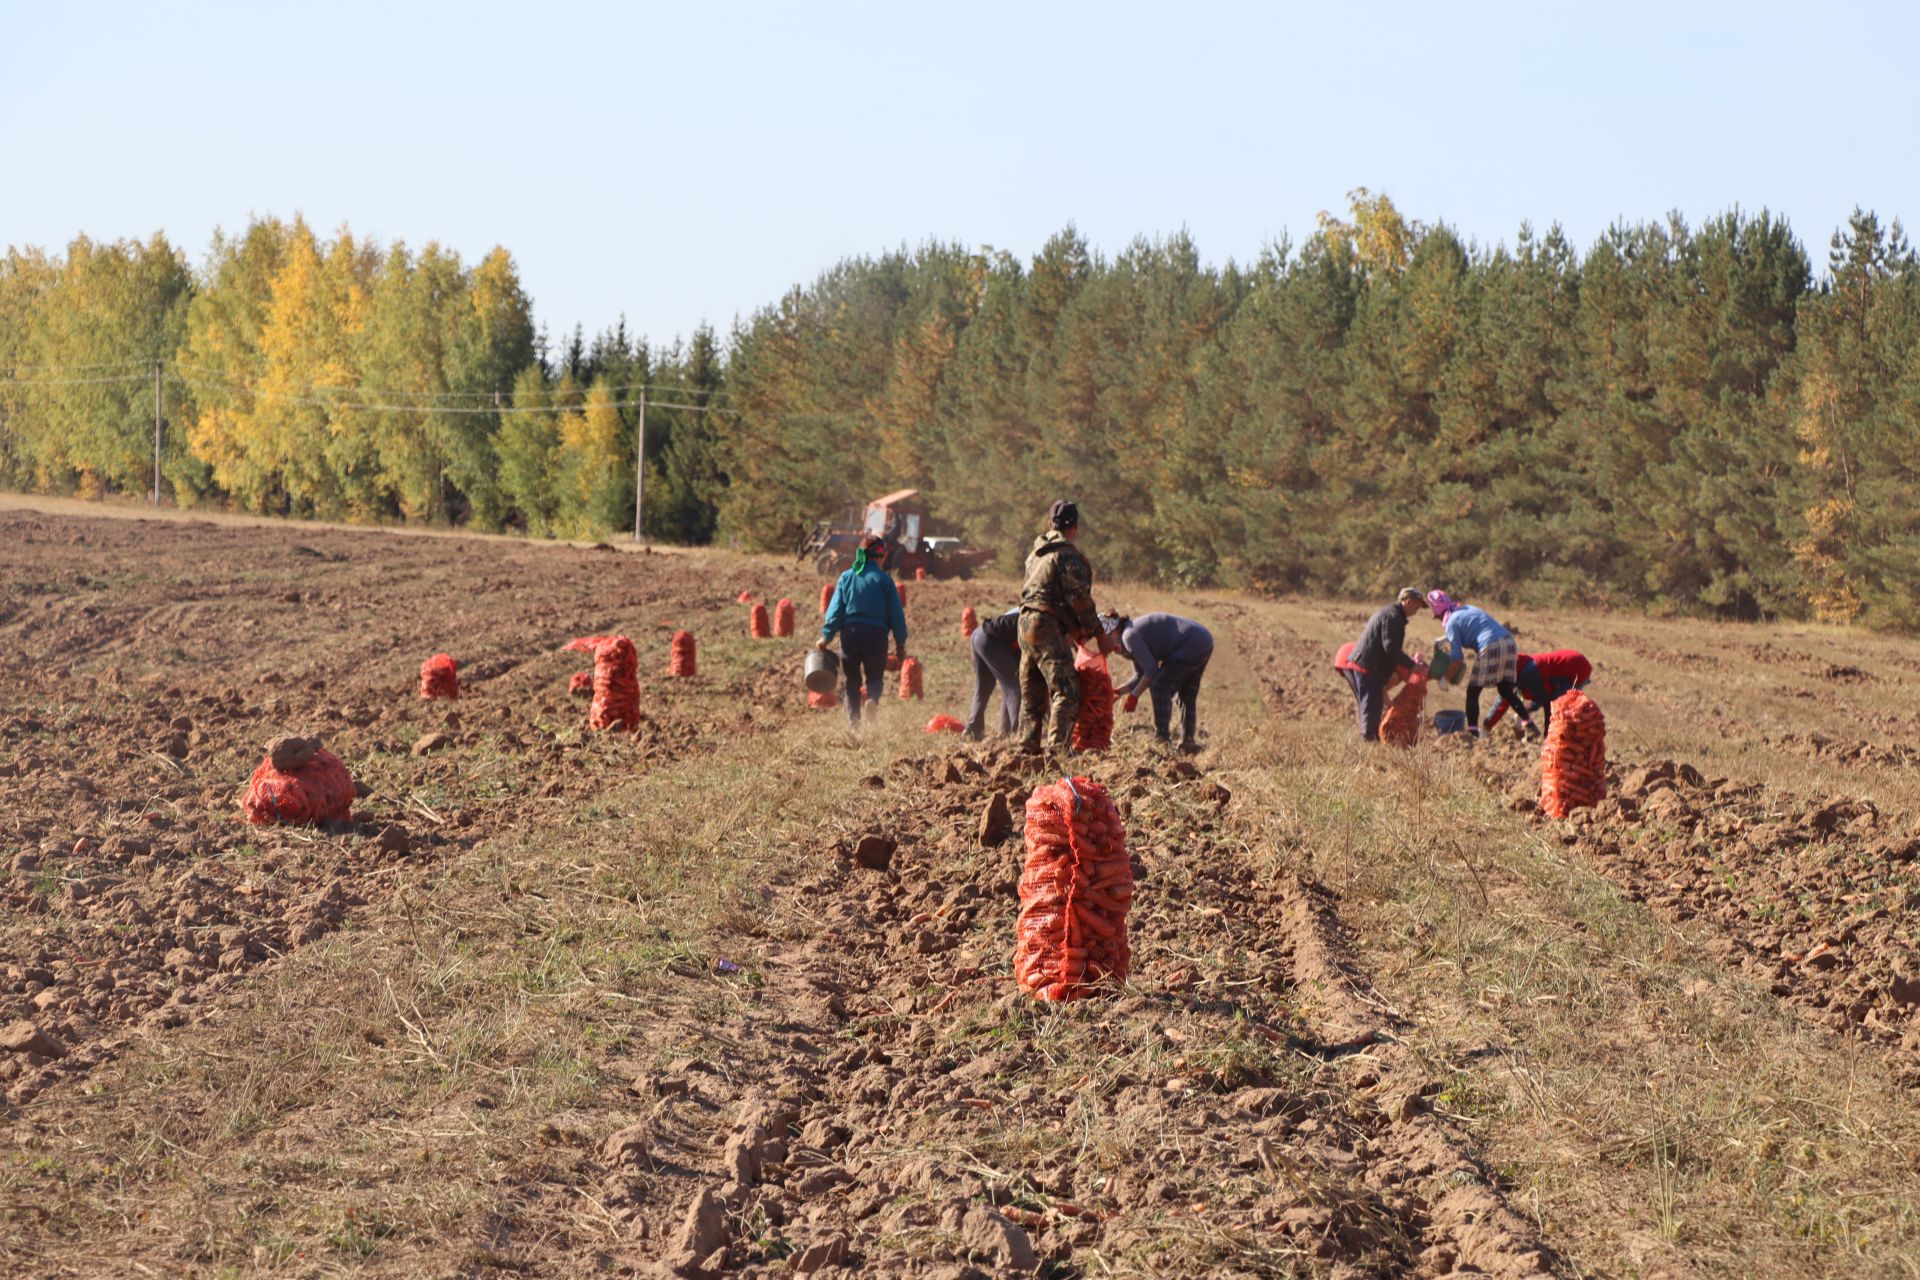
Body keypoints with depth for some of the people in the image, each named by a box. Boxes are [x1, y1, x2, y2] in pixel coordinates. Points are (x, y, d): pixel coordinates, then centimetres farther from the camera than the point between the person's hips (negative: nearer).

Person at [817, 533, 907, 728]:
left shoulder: (846, 577, 6)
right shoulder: (883, 579, -1)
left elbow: (835, 610, 2)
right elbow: (896, 613, -1)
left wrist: (826, 637, 6)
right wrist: (900, 643, 6)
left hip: (850, 634, 2)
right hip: (876, 634, -2)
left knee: (852, 681, 14)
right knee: (875, 679, 8)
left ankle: (853, 722, 6)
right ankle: (873, 700, -25)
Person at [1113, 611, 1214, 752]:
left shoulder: (1129, 636, -12)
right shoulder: (1135, 630, 19)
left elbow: (1151, 670, -13)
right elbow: (1140, 676, 23)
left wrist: (1134, 695, -5)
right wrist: (1116, 692, 15)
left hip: (1191, 644, -11)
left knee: (1159, 687, -7)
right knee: (1187, 695, 20)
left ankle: (1161, 738, -7)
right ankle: (1188, 740, 25)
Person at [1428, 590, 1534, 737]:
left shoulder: (1452, 622, 1)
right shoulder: (1468, 609, 25)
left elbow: (1456, 657, -3)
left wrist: (1448, 678, 10)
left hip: (1490, 648, -8)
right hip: (1510, 642, 8)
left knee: (1472, 691, 4)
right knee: (1506, 690, 19)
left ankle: (1472, 732, -2)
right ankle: (1529, 725, 13)